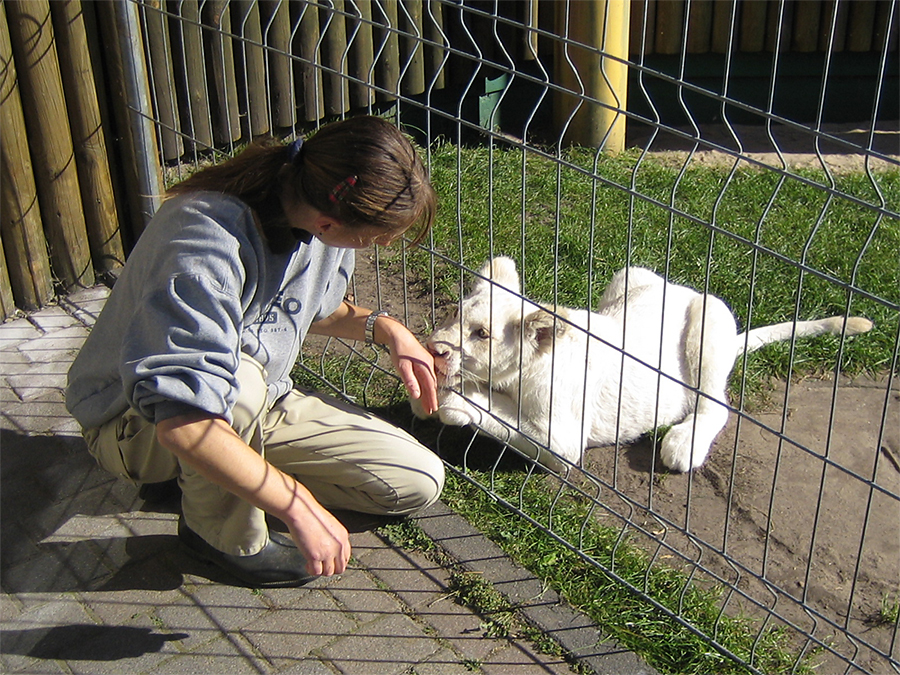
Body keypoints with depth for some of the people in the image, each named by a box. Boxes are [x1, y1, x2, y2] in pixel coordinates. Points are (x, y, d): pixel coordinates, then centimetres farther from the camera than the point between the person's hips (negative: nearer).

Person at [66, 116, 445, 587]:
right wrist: (300, 508, -40)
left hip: (256, 405, 8)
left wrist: (385, 328, -6)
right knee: (239, 378, -42)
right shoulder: (208, 242, -36)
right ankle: (220, 529, -11)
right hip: (138, 424, -7)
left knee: (419, 483, -3)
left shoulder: (322, 209, -11)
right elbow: (181, 420, -44)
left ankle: (203, 476, 8)